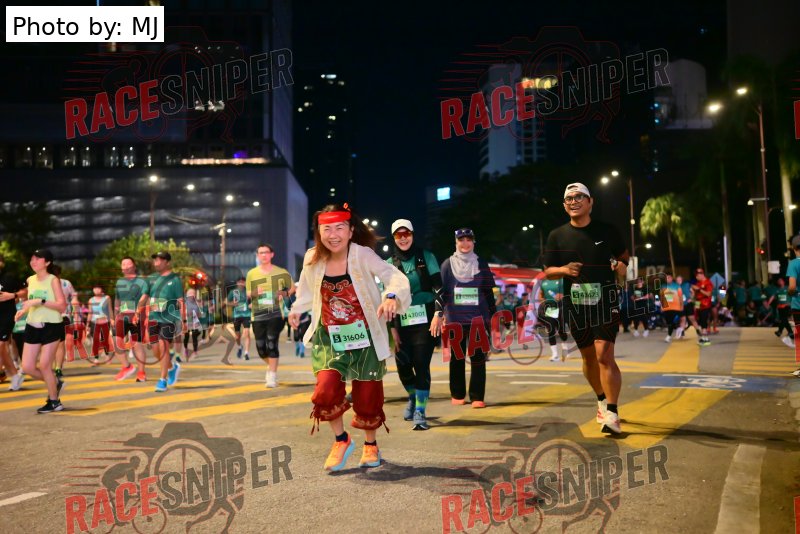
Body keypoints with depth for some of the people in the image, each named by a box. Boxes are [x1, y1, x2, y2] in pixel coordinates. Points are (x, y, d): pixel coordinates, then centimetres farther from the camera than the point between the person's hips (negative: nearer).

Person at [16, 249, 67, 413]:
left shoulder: (53, 280, -10)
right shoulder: (30, 280, 9)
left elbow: (62, 306, -18)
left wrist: (40, 301, -26)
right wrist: (23, 310, 1)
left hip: (51, 327, -7)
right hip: (33, 327, 7)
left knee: (44, 366, -6)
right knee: (27, 367, 3)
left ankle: (54, 402, 11)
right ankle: (56, 384, 28)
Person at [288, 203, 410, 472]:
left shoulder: (362, 255, -18)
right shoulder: (313, 259, -5)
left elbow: (394, 276, -32)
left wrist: (392, 297, -51)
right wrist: (297, 309, 21)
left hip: (364, 337, -2)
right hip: (328, 338, 2)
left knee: (367, 396, 6)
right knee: (326, 390, -18)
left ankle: (371, 445, 37)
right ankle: (341, 441, 11)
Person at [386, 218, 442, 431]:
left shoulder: (427, 258, 4)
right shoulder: (389, 264, 8)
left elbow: (438, 287, -1)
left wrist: (438, 313, -14)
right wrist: (392, 327, 2)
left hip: (425, 320, -2)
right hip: (402, 323, 2)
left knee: (421, 365, -9)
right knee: (403, 366, 5)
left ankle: (420, 412, -3)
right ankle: (413, 398, 35)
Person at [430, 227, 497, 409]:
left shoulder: (482, 264, 8)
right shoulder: (448, 264, 4)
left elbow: (489, 293, 11)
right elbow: (441, 291, 1)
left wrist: (494, 317, 9)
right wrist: (437, 314, -9)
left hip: (479, 319, 1)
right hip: (455, 319, 0)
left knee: (478, 358, -2)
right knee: (457, 358, 6)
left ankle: (477, 397, 2)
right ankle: (457, 395, 17)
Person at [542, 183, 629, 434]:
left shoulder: (607, 231, 1)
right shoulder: (557, 236, 4)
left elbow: (623, 255, 15)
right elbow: (548, 272, 6)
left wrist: (621, 265, -9)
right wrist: (565, 269, -15)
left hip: (605, 300, -2)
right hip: (575, 303, 3)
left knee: (604, 355, -14)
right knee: (588, 357, 13)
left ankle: (612, 414, -11)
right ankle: (602, 400, 36)